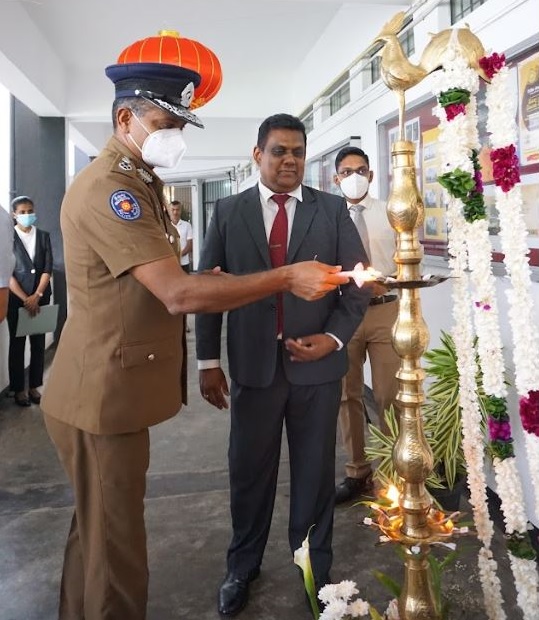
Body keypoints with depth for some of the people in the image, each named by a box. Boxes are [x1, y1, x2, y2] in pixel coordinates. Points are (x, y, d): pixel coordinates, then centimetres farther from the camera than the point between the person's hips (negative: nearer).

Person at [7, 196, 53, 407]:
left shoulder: (43, 236, 7)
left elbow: (48, 268, 2)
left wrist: (37, 296, -9)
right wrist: (25, 298, -12)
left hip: (41, 297, 3)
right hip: (16, 298, -3)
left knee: (39, 344, 6)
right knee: (17, 344, 3)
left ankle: (34, 386, 16)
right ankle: (18, 389, 12)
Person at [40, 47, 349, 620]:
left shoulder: (140, 182, 13)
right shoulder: (107, 187, -21)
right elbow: (178, 293, -28)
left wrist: (206, 282, 4)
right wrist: (287, 278, -23)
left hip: (114, 389, 10)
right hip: (105, 396, -10)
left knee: (97, 532, 23)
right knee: (113, 547, 4)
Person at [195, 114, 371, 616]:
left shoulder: (332, 209, 3)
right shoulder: (228, 212, 3)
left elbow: (357, 283, 4)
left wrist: (333, 338, -12)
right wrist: (208, 360, 0)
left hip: (317, 363, 0)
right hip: (253, 365, 0)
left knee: (314, 471, 13)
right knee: (249, 471, 12)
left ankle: (314, 567, 34)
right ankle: (242, 568, 34)